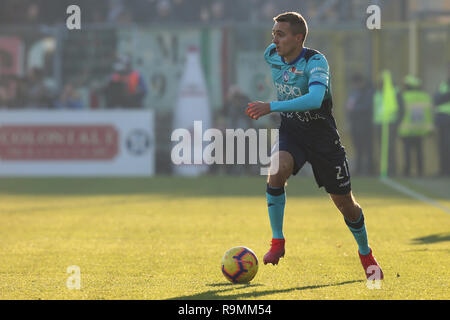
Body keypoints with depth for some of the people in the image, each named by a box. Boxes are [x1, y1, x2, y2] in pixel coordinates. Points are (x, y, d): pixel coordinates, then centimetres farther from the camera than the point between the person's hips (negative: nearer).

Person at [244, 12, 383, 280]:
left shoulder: (316, 62, -24)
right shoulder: (271, 54, -5)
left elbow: (315, 99, -42)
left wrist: (272, 107, -46)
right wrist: (262, 110, 17)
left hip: (322, 135, -3)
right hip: (290, 130, 3)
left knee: (344, 202, 4)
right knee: (277, 171, -29)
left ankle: (366, 254, 30)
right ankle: (278, 241, -16)